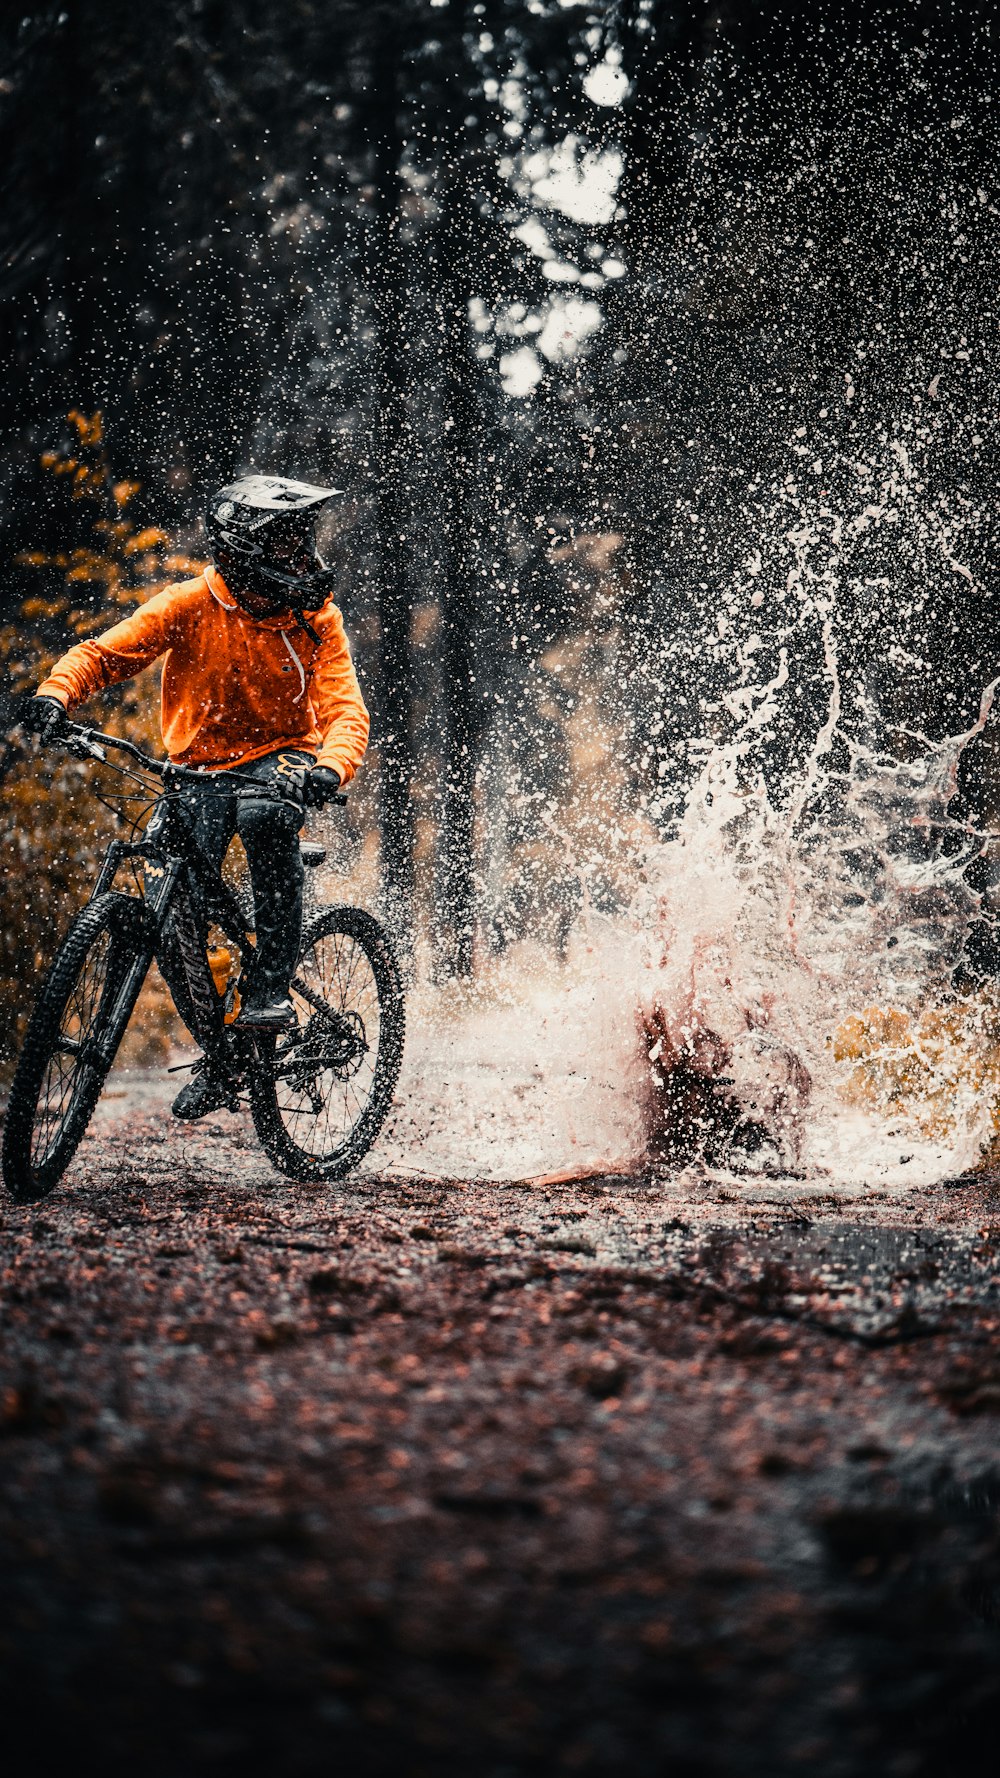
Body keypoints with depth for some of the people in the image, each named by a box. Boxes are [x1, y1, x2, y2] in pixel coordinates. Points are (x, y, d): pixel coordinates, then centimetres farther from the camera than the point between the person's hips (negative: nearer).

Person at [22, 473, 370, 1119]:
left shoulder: (315, 617, -8)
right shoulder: (193, 605, -11)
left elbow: (346, 709, -17)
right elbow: (105, 653, -12)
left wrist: (328, 769, -39)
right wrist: (56, 692, -33)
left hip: (280, 757, -1)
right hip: (200, 767, 1)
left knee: (266, 816, -38)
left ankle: (273, 986, -27)